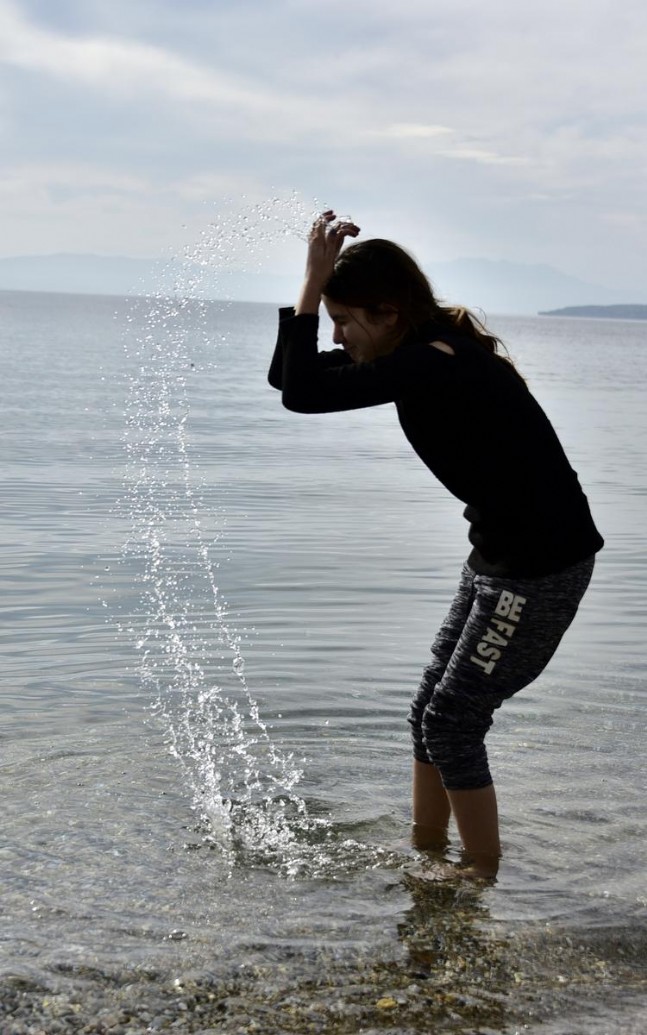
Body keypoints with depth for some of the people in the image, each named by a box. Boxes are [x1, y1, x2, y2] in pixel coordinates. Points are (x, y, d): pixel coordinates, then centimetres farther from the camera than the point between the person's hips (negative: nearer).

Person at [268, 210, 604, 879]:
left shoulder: (433, 364, -25)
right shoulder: (418, 353, 6)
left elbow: (302, 395, -28)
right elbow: (289, 377, 8)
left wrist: (314, 284, -21)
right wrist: (317, 289, -3)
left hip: (542, 570, -10)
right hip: (497, 555, 10)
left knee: (453, 723, -2)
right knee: (431, 713, 14)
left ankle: (482, 881, 14)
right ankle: (424, 857, 29)